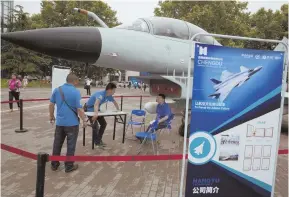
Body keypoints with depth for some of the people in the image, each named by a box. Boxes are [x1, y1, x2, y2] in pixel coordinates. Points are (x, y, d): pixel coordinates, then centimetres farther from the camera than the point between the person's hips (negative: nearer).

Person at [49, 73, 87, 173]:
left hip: (60, 122, 5)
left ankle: (54, 164, 29)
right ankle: (69, 166, 16)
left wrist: (51, 116, 21)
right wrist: (84, 120, -4)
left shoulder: (57, 90, 2)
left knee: (57, 144, 17)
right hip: (72, 123, -5)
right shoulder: (76, 92, -14)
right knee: (71, 145, 7)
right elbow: (79, 109, -16)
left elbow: (51, 104, 7)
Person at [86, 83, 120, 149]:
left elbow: (115, 103, 12)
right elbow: (96, 103, -56)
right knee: (95, 126, -16)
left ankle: (99, 140, 23)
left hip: (96, 110, 9)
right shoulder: (101, 94, -36)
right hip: (89, 109, -8)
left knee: (103, 123, 8)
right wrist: (96, 113, -71)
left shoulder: (109, 96, -9)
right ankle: (97, 143, 0)